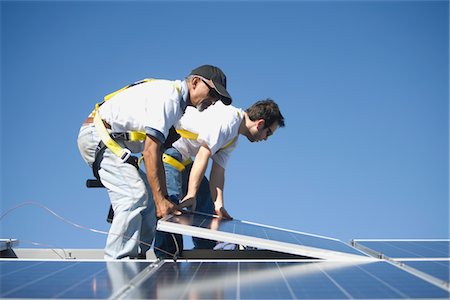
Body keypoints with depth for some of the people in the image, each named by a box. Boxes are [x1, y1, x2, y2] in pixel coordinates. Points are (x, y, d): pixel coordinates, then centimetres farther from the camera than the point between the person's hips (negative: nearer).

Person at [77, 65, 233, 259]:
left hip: (112, 142, 11)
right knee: (134, 195, -21)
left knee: (150, 194, 8)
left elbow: (158, 154, 13)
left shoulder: (177, 103, 13)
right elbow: (150, 150, -25)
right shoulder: (168, 95, -18)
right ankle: (118, 259, -22)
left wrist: (164, 199, 7)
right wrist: (161, 199, -27)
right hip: (97, 134, -11)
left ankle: (137, 255, 9)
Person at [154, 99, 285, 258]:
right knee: (171, 201, -23)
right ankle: (166, 258, -21)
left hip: (182, 158, 11)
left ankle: (206, 251, 19)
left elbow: (218, 171, 7)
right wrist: (191, 195, -29)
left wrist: (218, 205, -5)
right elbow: (203, 155, -28)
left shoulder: (233, 139, 11)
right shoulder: (228, 119, -22)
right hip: (165, 145, -11)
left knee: (205, 196, 13)